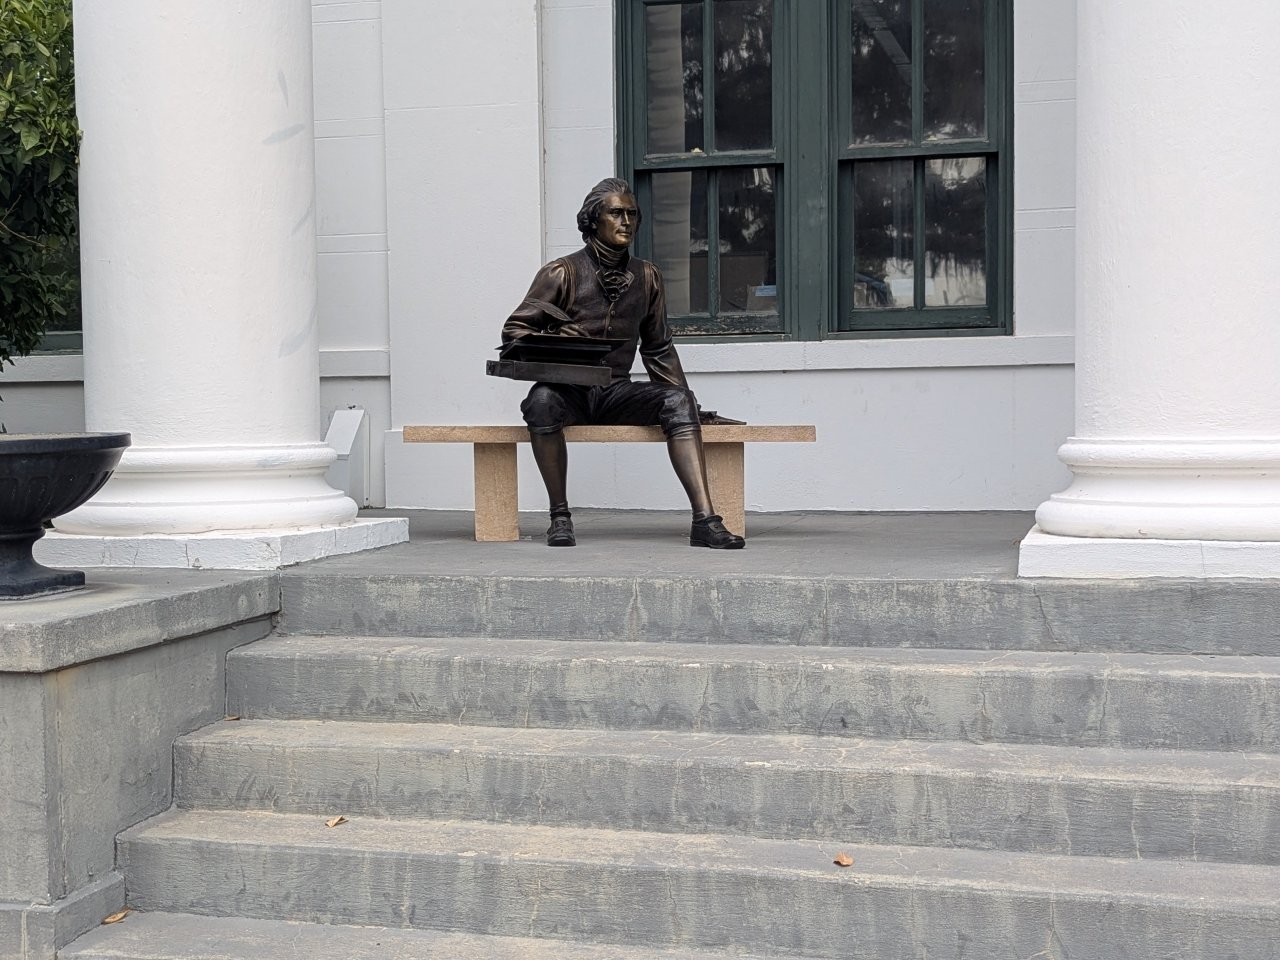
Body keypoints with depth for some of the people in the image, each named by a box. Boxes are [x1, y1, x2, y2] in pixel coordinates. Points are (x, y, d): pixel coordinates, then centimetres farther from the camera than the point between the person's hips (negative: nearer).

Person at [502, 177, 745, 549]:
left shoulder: (646, 277, 13)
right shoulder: (562, 273, 1)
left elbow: (658, 348, 21)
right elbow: (514, 329, 1)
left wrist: (684, 396, 9)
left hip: (615, 392, 3)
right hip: (568, 390, -3)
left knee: (678, 401, -25)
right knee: (542, 400, -38)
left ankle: (705, 521, -35)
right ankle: (559, 515, -23)